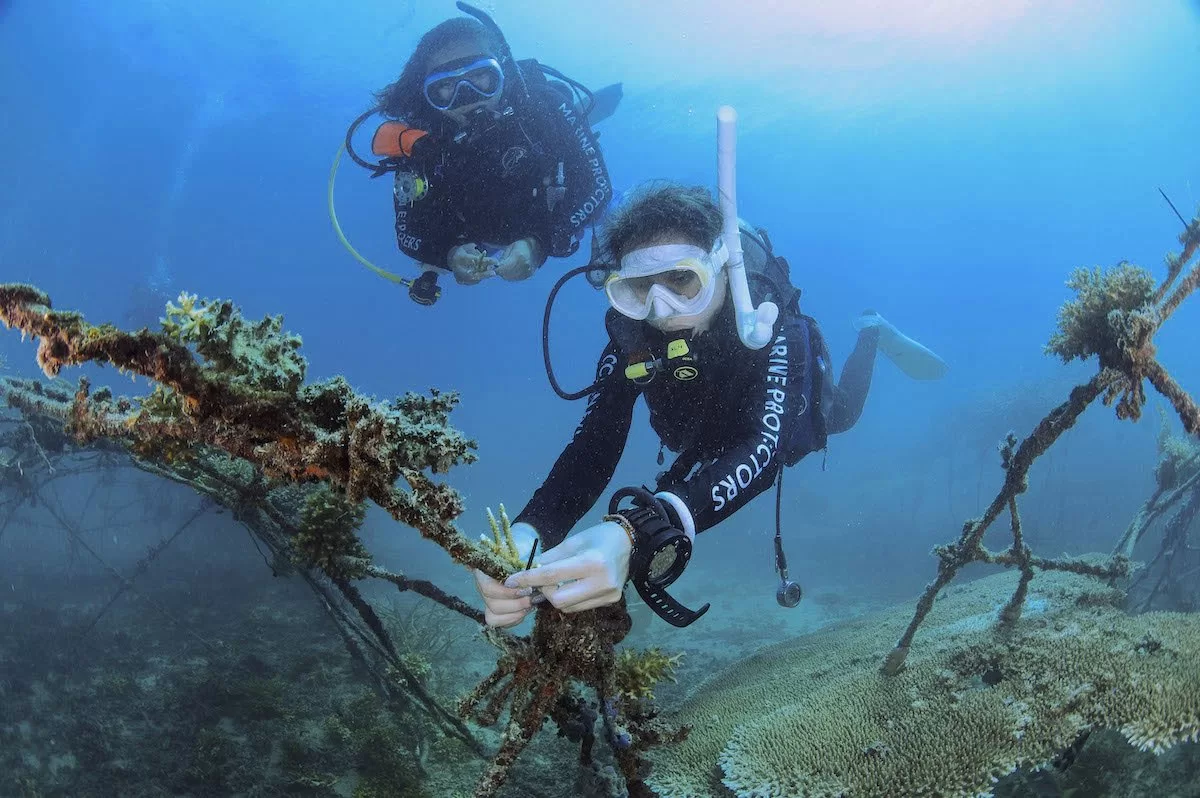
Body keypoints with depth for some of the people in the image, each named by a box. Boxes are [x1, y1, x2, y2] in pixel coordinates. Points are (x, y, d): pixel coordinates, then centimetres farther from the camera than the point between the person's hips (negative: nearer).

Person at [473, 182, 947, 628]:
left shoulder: (770, 323, -49)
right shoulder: (630, 335, -40)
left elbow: (763, 448, -62)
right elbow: (593, 445, -46)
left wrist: (638, 534, -80)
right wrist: (529, 532, -69)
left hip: (787, 410, -2)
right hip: (712, 421, 3)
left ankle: (872, 333, 57)